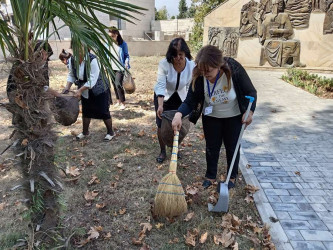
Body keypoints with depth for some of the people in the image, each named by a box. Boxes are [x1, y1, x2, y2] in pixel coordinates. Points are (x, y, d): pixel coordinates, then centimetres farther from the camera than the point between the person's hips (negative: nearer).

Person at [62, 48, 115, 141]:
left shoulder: (92, 60, -28)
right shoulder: (71, 60, -9)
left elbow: (92, 80, -29)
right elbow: (71, 75, 5)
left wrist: (80, 90, -30)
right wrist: (68, 87, -10)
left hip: (99, 89, -6)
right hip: (85, 91, 6)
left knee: (103, 111, 0)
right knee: (86, 111, 15)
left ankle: (110, 132, 16)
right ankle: (85, 132, 33)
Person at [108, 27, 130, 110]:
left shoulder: (123, 44, -5)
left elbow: (126, 55, 1)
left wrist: (126, 64, -14)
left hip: (120, 67, -5)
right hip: (111, 67, 5)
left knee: (118, 84, -15)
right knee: (114, 85, 11)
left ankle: (122, 103, -5)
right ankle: (118, 101, 26)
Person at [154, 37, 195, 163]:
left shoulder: (191, 65, -21)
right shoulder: (164, 63, -28)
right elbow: (160, 85, -30)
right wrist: (160, 106, -39)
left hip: (180, 97, 2)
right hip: (163, 96, -1)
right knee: (162, 124, -2)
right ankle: (162, 151, 20)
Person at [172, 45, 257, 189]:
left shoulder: (234, 70, -30)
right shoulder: (199, 78, -26)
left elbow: (251, 92, -16)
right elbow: (190, 101, -24)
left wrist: (250, 111, -25)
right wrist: (179, 114, -42)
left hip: (234, 116, -1)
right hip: (211, 117, 1)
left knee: (232, 146, 13)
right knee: (212, 147, 11)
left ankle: (232, 177, 34)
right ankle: (210, 176, 32)